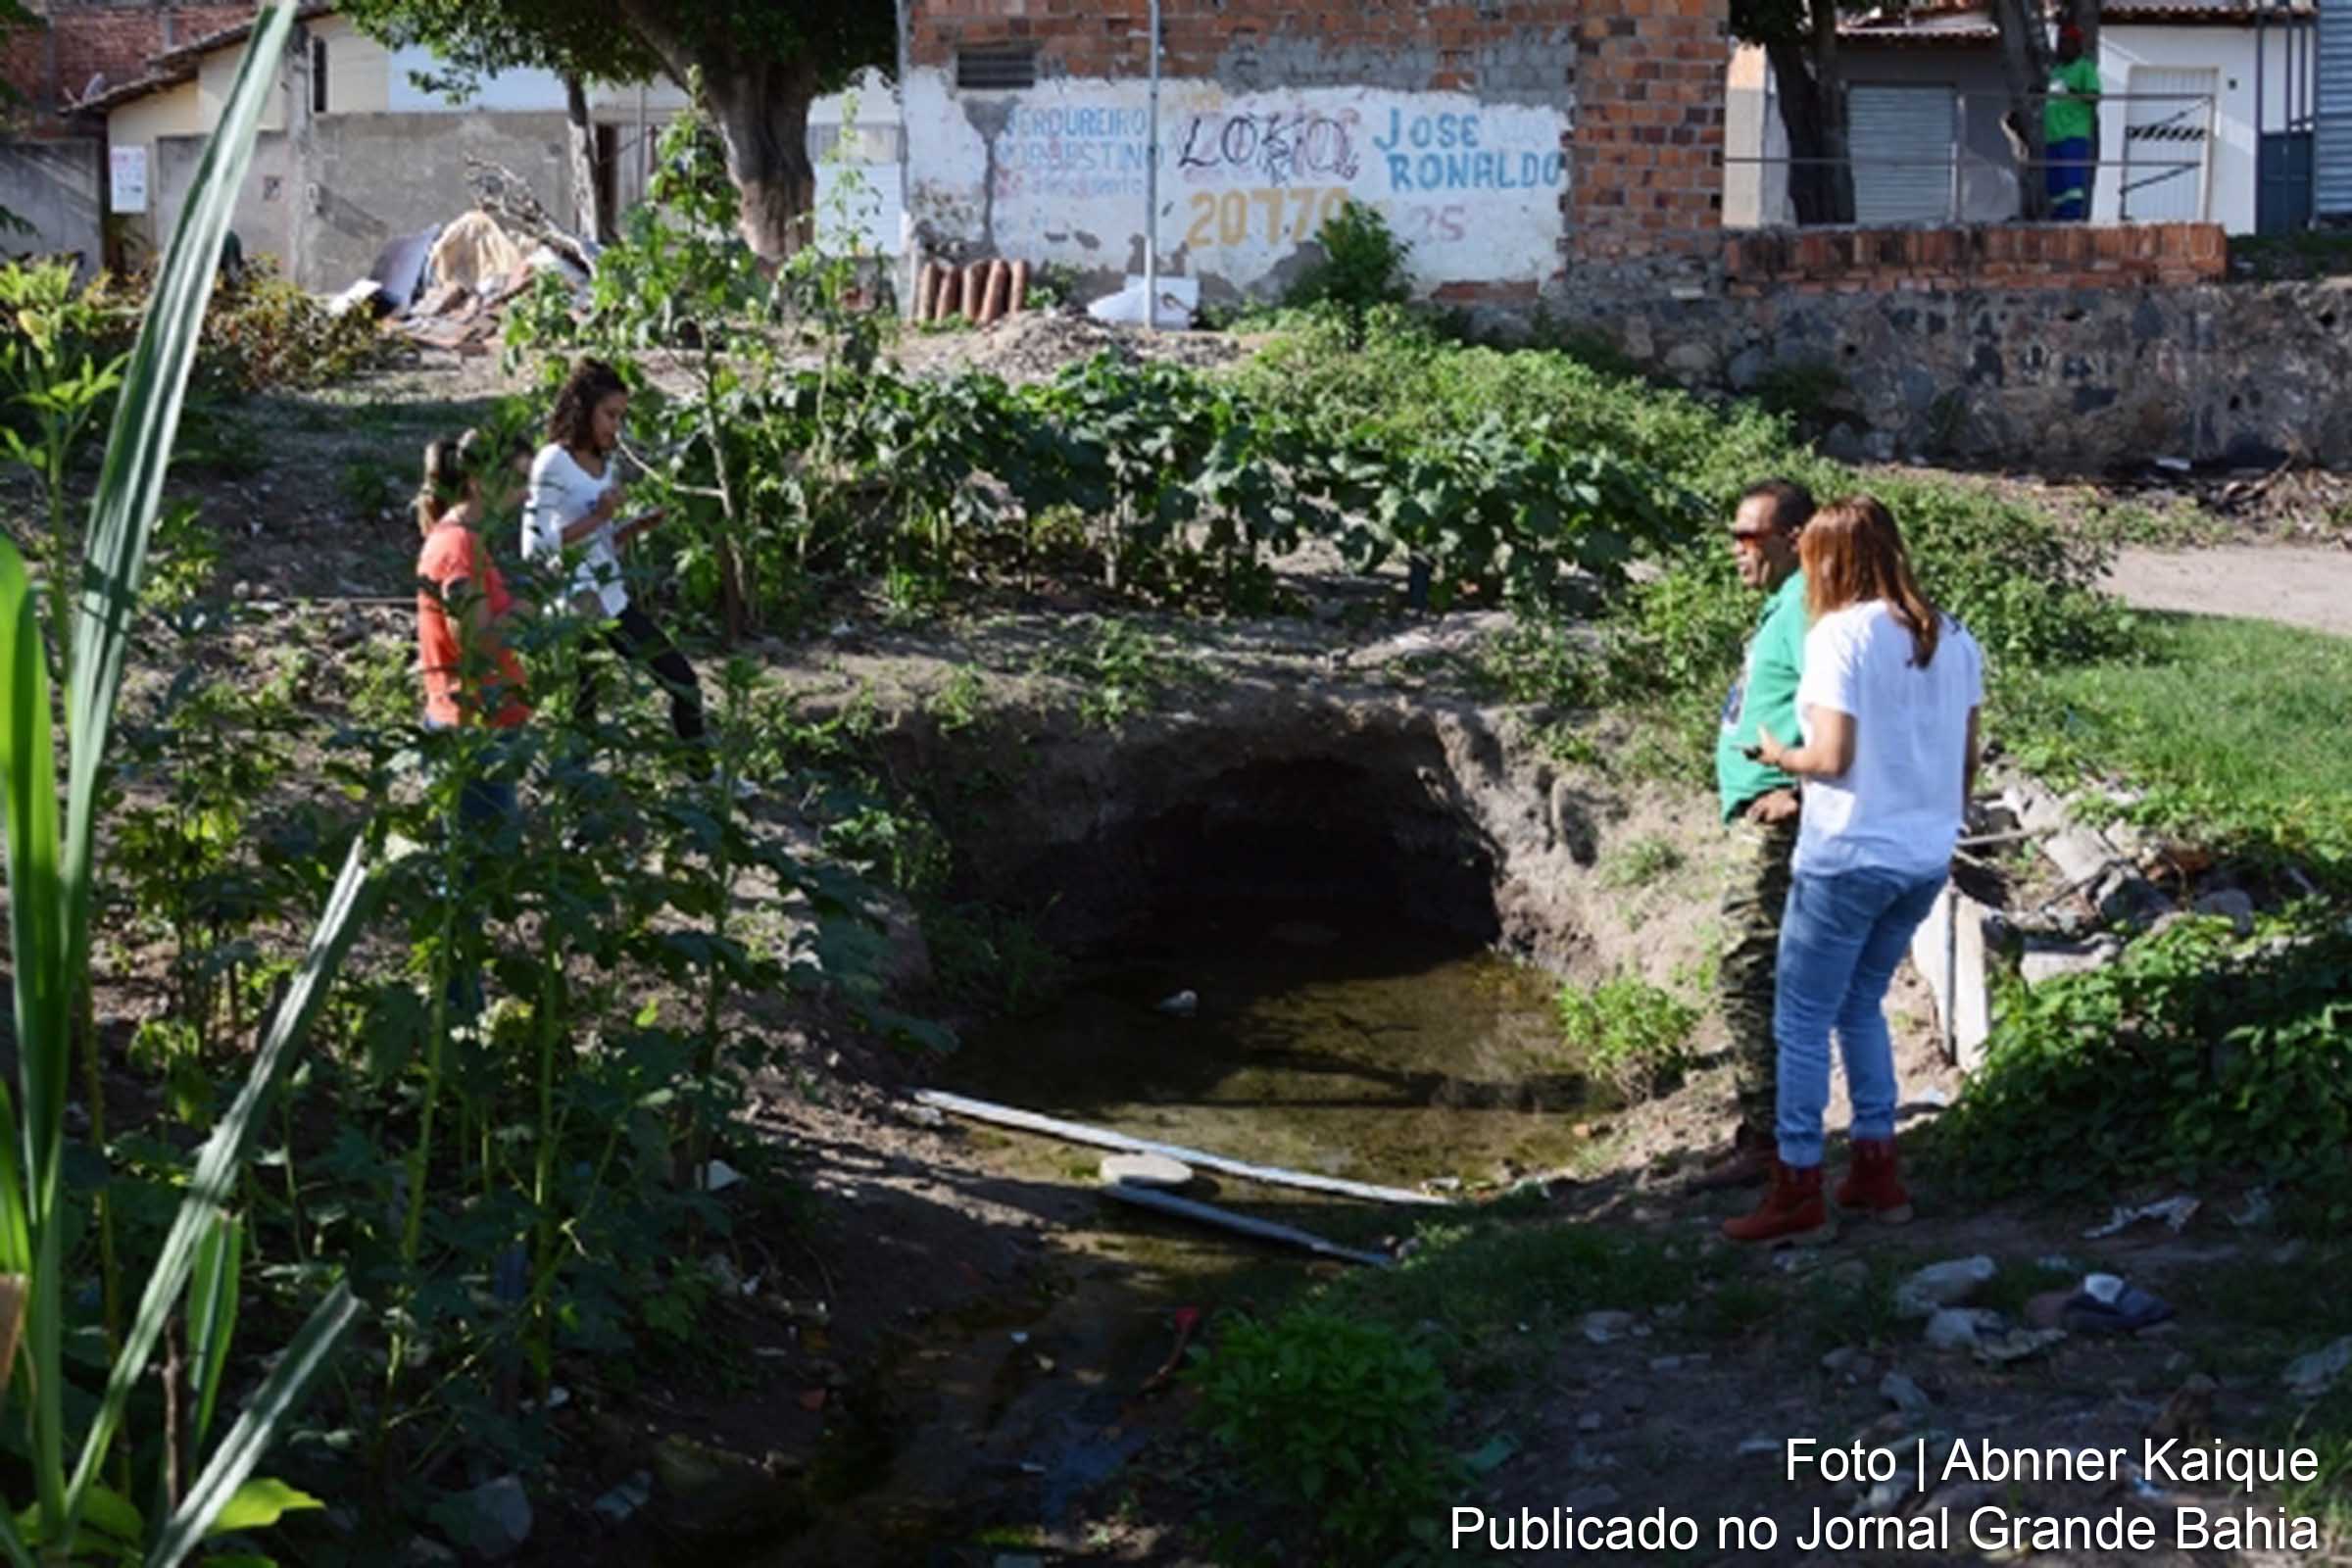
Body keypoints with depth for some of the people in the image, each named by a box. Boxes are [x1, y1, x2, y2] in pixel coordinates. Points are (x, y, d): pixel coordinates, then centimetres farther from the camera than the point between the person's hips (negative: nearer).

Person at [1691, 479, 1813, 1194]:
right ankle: (1766, 1131, 23)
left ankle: (1764, 1141, -5)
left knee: (1746, 979, -10)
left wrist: (1798, 790, -24)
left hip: (1774, 821, -11)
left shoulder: (1805, 607, -15)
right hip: (1756, 818, 11)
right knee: (1764, 980, 15)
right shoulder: (1783, 605, 18)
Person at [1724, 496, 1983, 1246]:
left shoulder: (1841, 634, -14)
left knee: (1802, 1022, 3)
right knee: (1861, 1006, 21)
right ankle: (1876, 1170, 22)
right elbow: (1968, 758, 11)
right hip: (1926, 861, 7)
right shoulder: (1952, 639, 6)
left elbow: (1832, 757, -19)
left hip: (1848, 859, -7)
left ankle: (1798, 1192, 5)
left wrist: (1779, 756, 1)